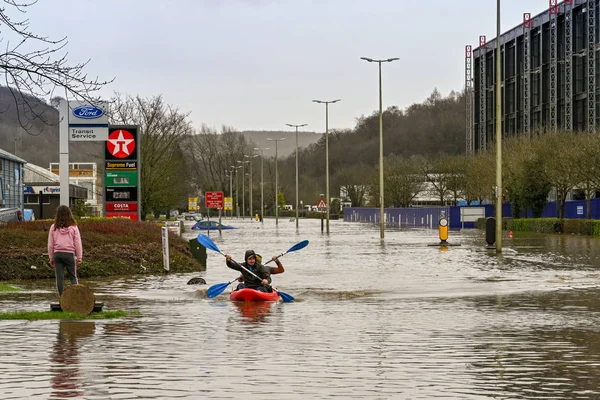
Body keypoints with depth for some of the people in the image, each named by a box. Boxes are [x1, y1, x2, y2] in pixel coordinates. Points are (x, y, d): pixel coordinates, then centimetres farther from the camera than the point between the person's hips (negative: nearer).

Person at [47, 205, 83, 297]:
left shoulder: (54, 227, 1)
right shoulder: (73, 227, -2)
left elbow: (50, 244, 5)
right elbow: (77, 243, 0)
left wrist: (51, 258, 14)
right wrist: (79, 257, 7)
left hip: (57, 254, 1)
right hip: (69, 254, -1)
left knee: (59, 277, 5)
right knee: (73, 277, 8)